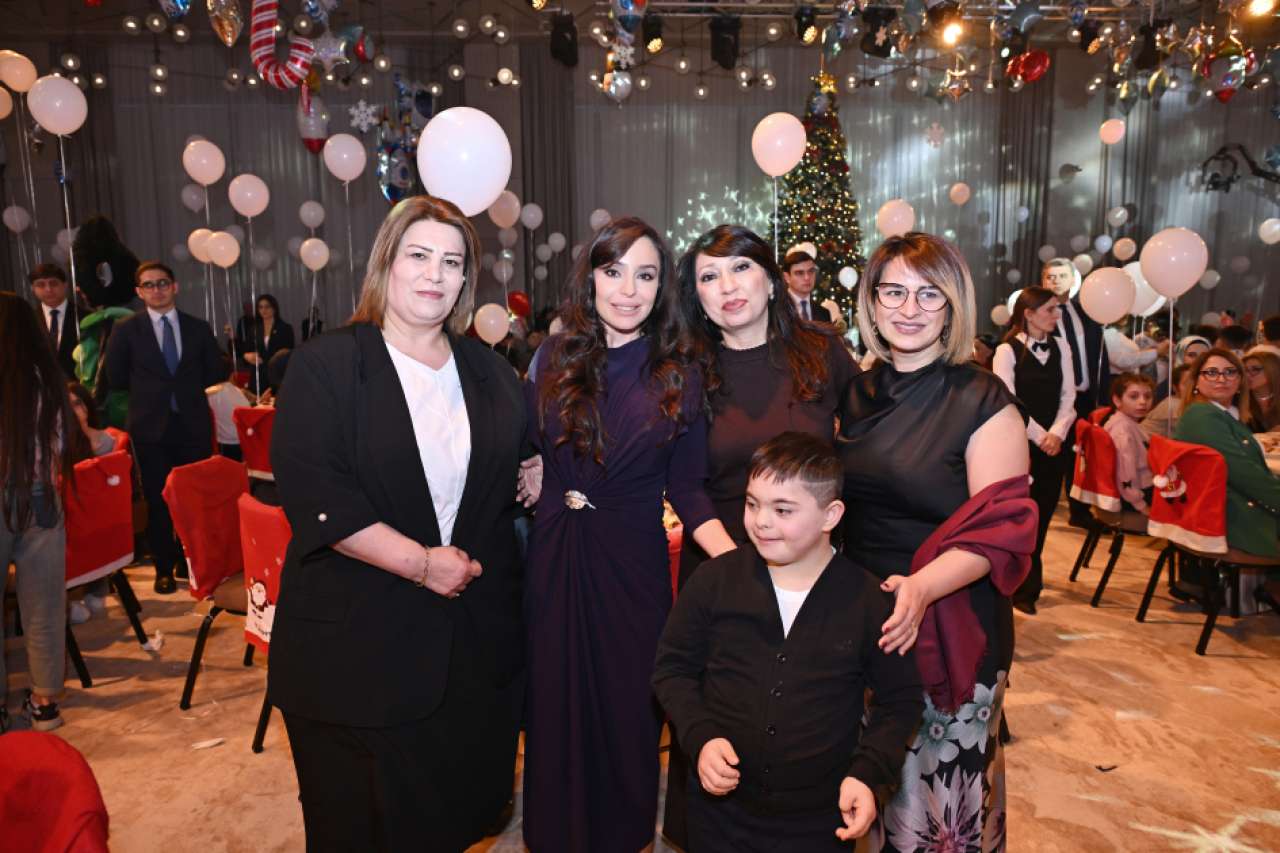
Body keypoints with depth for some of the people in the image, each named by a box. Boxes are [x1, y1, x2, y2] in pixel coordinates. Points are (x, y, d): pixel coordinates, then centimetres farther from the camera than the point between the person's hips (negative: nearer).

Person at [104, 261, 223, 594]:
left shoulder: (198, 328, 7)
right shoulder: (125, 329, 1)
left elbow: (214, 371, 11)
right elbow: (116, 377, 4)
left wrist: (186, 389, 6)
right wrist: (146, 393, 6)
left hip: (193, 424, 1)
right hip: (151, 426, -1)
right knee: (158, 501, 6)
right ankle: (164, 568, 17)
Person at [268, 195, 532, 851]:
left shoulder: (488, 372, 9)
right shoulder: (325, 365, -6)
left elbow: (509, 483, 20)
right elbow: (314, 496, -16)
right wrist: (421, 562, -18)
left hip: (476, 636, 4)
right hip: (359, 637, -4)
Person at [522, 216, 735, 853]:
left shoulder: (679, 374, -2)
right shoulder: (554, 357, 1)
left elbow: (687, 489, -3)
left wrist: (740, 564, -16)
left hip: (633, 561, -1)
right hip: (554, 555, 1)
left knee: (629, 706, 11)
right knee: (556, 703, 13)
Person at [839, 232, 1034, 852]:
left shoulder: (982, 402, -9)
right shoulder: (858, 395, 6)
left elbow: (997, 530, -15)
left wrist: (922, 587, -31)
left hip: (950, 627, -4)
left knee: (945, 787, 6)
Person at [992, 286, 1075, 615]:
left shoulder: (1061, 347, 9)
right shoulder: (1007, 351, -6)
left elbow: (1068, 396, 5)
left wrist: (1057, 432, -10)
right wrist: (1039, 436, -15)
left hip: (1054, 444, 5)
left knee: (1041, 514, 8)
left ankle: (1025, 585, 22)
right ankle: (1024, 586, 14)